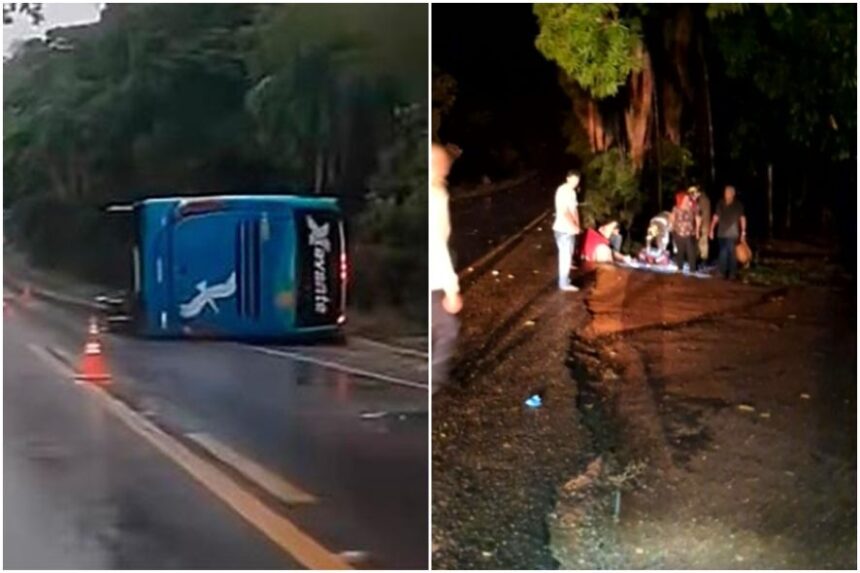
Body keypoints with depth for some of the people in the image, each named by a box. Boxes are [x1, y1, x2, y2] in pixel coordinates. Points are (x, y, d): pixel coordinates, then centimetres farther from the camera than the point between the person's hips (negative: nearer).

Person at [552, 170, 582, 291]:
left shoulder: (572, 191, 10)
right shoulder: (563, 191, -20)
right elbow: (563, 212, -24)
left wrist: (577, 226, 3)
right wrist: (573, 227, -19)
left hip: (570, 229, 9)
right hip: (564, 229, -9)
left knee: (568, 255, 17)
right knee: (565, 256, -3)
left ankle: (564, 279, 28)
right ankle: (564, 283, 6)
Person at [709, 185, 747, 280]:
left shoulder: (738, 205, -3)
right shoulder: (720, 204, 4)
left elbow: (742, 219, -1)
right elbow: (716, 217, 10)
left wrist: (743, 232, -6)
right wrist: (711, 230, 7)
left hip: (733, 234, -3)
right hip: (722, 233, 3)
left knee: (732, 253, -3)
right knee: (723, 253, 7)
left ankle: (733, 273, 4)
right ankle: (722, 272, 15)